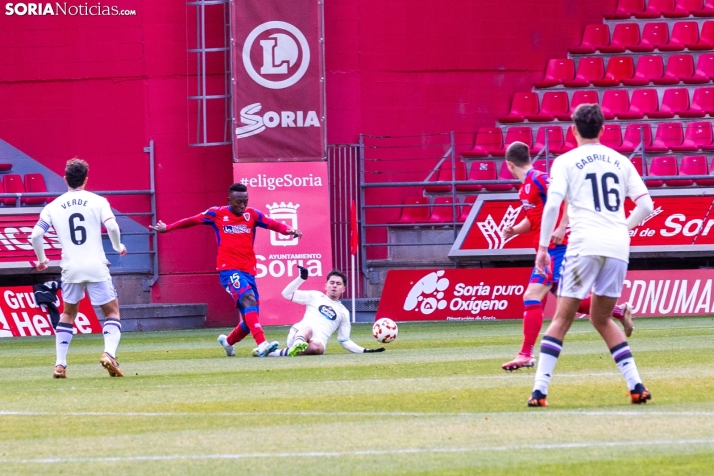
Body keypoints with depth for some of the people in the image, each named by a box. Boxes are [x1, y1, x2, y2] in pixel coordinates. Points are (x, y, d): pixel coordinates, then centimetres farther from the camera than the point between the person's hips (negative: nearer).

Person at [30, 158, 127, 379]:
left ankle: (60, 364, 12)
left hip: (70, 269, 2)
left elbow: (35, 235, 1)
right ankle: (109, 353, -17)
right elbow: (111, 226, -12)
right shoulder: (97, 201, 1)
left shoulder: (53, 206, 7)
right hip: (96, 267, -2)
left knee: (67, 314, 21)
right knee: (112, 312, 8)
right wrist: (118, 246, 8)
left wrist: (42, 259, 18)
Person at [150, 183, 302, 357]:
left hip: (248, 270, 4)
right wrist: (167, 228, 19)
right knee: (249, 300, -28)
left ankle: (228, 341, 36)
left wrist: (287, 230, -26)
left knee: (251, 317, 5)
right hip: (229, 270, -4)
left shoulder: (252, 214, 7)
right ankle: (261, 344, -41)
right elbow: (192, 221, 13)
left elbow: (272, 223, -7)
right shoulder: (217, 214, 3)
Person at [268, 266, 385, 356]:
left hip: (316, 342, 1)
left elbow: (344, 341, 24)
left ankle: (285, 352, -44)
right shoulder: (315, 296, 20)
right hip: (299, 333, -1)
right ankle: (298, 344, -69)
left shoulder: (343, 312, 24)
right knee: (308, 329, -39)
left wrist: (364, 351, 10)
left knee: (318, 347, -38)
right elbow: (287, 294, 14)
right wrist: (301, 278, 0)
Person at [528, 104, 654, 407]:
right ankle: (636, 385, 7)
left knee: (563, 318, 1)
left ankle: (539, 390, -9)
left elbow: (552, 204, -9)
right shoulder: (620, 161, 15)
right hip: (618, 246, 3)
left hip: (585, 245, -3)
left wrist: (543, 247, -4)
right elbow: (646, 205, 11)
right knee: (602, 318, 18)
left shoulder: (566, 162, 4)